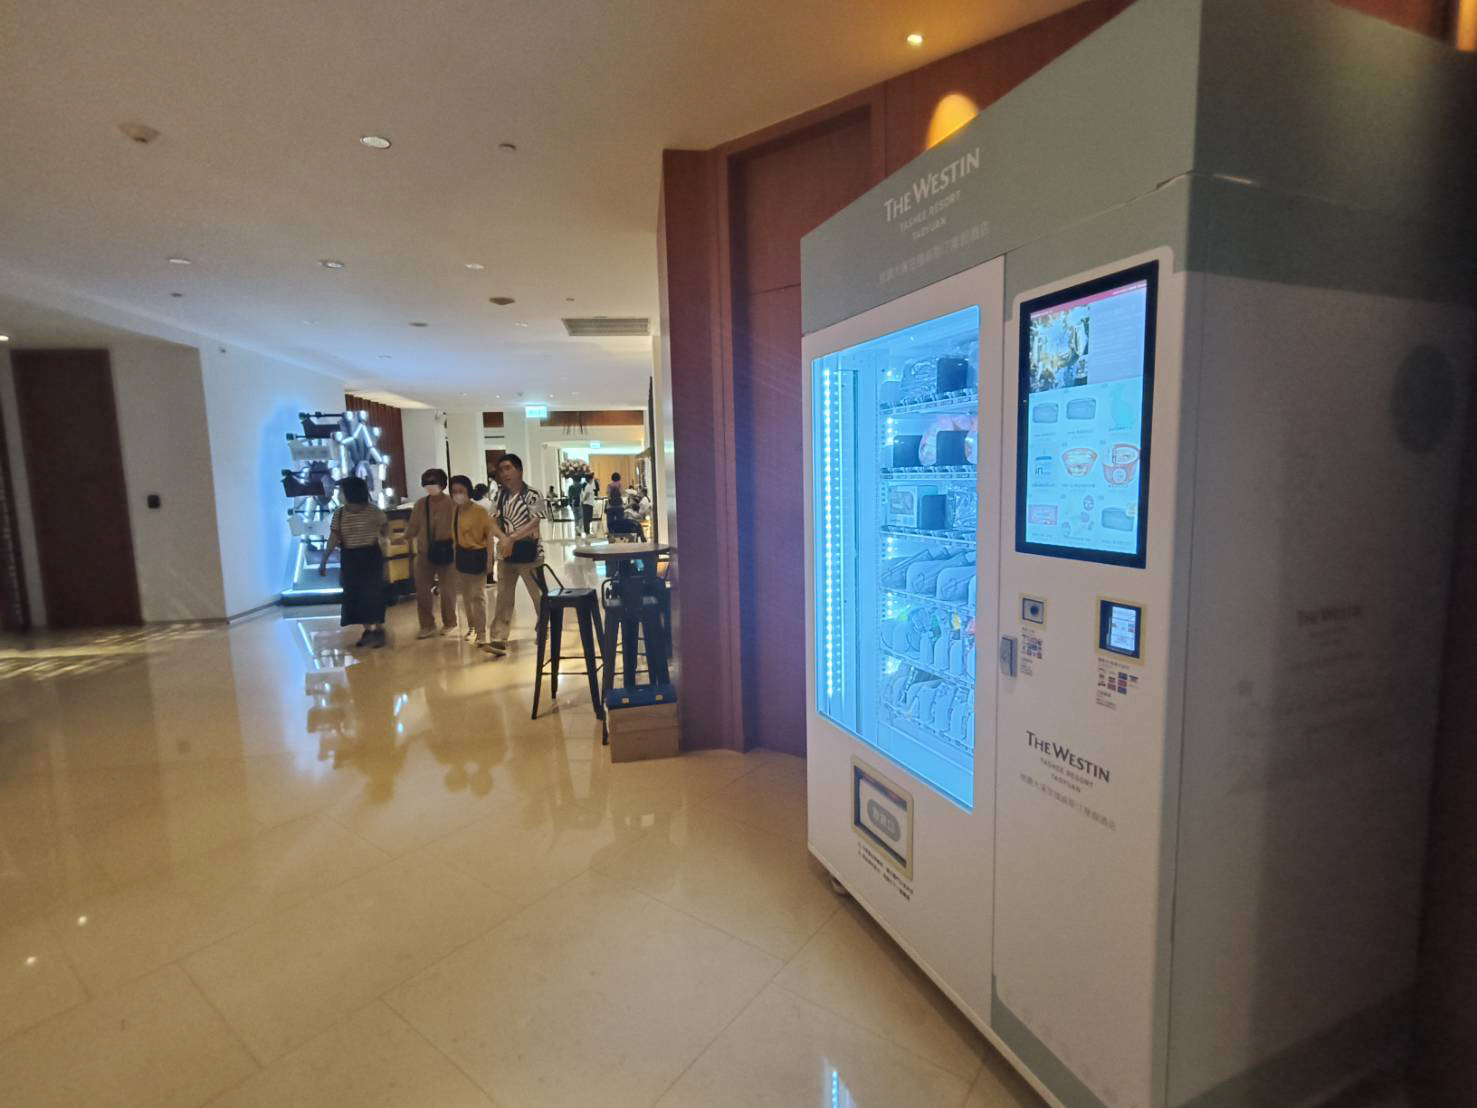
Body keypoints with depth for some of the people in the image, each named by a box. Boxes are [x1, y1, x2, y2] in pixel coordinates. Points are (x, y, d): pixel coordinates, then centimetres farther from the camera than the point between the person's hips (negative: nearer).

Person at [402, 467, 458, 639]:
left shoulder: (451, 503, -7)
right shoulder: (420, 504, 8)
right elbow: (413, 526, 11)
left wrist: (455, 545, -16)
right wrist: (406, 538, -2)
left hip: (446, 552, -4)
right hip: (424, 552, 5)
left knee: (447, 590, 6)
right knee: (422, 590, 3)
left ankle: (449, 623, 22)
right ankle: (427, 625, 15)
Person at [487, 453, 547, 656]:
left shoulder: (532, 495, -11)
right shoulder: (501, 496, 7)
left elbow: (534, 524, -18)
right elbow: (494, 521, 3)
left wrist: (512, 538, -22)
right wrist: (503, 538, -17)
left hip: (528, 551, -5)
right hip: (505, 552, 5)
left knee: (538, 594, 6)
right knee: (503, 597, 4)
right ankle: (498, 639, 4)